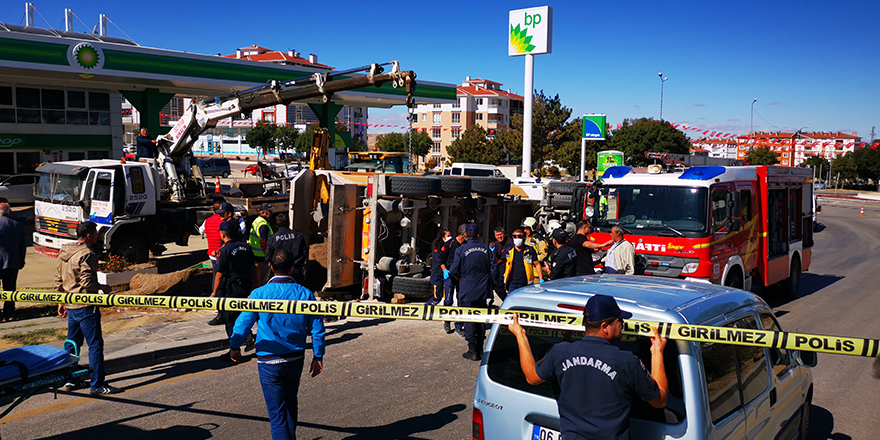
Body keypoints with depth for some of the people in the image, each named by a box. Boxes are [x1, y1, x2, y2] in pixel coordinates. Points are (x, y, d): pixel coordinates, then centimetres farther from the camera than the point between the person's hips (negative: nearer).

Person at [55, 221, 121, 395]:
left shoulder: (64, 251, 11)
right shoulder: (87, 255, -18)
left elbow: (58, 280, 16)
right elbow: (87, 283, -23)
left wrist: (61, 302, 22)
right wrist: (103, 287, -5)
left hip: (70, 306, 9)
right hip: (86, 307, -9)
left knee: (72, 343, 17)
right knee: (95, 344, -3)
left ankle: (70, 380, 26)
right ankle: (97, 384, 0)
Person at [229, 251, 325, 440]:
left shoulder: (259, 294, -12)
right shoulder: (305, 294, -7)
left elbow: (243, 323, -5)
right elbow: (317, 329, -3)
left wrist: (234, 347, 13)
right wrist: (318, 357, 9)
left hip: (269, 362, -3)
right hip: (296, 359, 3)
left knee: (277, 411, 3)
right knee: (290, 404, 25)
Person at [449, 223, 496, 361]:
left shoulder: (460, 250, -10)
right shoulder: (486, 249, 1)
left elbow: (454, 271, -8)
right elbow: (493, 268, 2)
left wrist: (458, 274, 14)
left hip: (467, 290, -4)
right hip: (483, 290, 4)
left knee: (469, 320, 3)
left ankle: (473, 352, 5)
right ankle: (480, 349, 22)